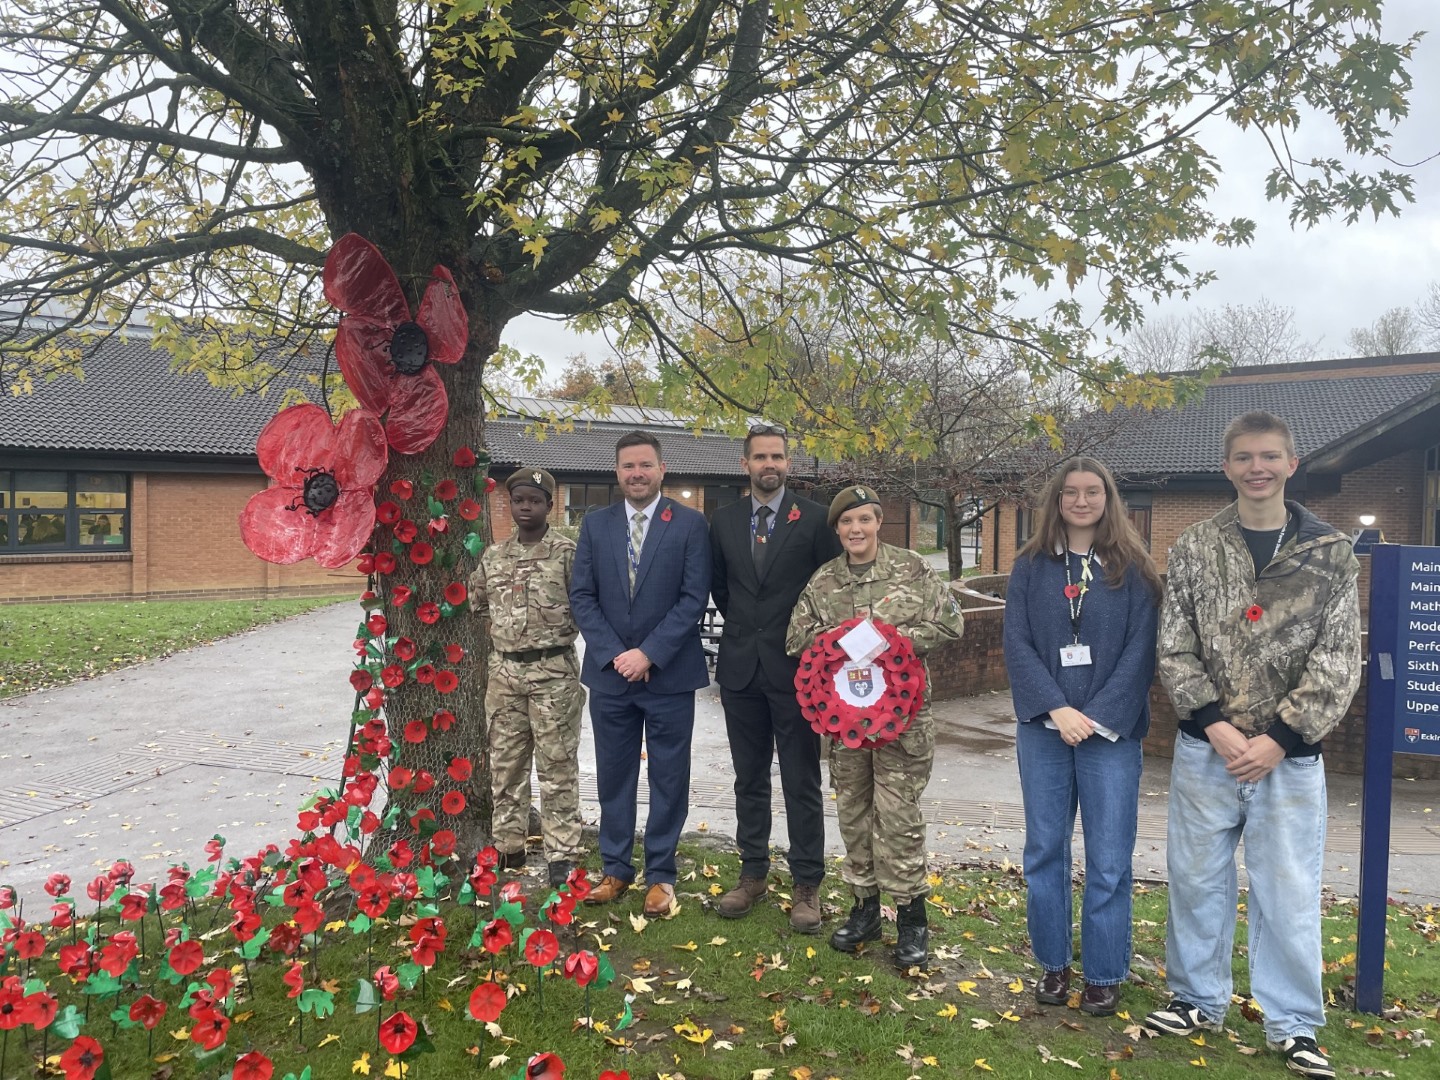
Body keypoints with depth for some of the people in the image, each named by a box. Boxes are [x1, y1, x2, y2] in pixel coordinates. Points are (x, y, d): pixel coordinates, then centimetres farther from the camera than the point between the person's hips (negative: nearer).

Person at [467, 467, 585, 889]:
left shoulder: (567, 553, -6)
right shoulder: (493, 556, 9)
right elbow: (475, 608, 19)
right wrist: (486, 656, 14)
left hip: (554, 673, -5)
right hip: (504, 672, 5)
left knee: (557, 765, 1)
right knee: (504, 764, 12)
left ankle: (562, 854, 10)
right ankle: (507, 847, 25)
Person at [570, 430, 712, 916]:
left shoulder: (690, 524, -3)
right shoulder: (596, 523, 6)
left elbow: (694, 598, -9)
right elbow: (581, 596, 2)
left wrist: (648, 654, -15)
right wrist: (614, 654, -9)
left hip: (669, 674, -2)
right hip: (609, 673, 3)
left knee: (668, 777, 7)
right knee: (614, 774, 12)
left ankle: (661, 874, 20)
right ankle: (616, 868, 26)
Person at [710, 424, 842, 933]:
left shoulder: (815, 519, -4)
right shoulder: (723, 521, 7)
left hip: (795, 667, -3)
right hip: (741, 667, 4)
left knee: (802, 782, 3)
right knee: (749, 778, 12)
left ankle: (806, 885, 12)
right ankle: (753, 873, 24)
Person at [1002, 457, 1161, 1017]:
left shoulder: (1131, 568, 1)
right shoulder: (1030, 566, 5)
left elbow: (1141, 649, -4)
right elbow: (1017, 643, -1)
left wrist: (1098, 717, -13)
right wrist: (1057, 709, -12)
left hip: (1111, 731, -2)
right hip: (1043, 728, 2)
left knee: (1109, 859, 3)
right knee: (1044, 851, 9)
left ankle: (1104, 973, 17)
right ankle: (1053, 964, 24)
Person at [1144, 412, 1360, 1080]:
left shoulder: (1331, 553, -1)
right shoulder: (1194, 548, 1)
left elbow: (1338, 661, -4)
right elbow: (1174, 649, -1)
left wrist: (1279, 740, -12)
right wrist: (1217, 726, -12)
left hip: (1290, 755, -1)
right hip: (1205, 749, 1)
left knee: (1288, 891, 7)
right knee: (1197, 878, 11)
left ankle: (1294, 1026, 24)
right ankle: (1199, 1000, 30)